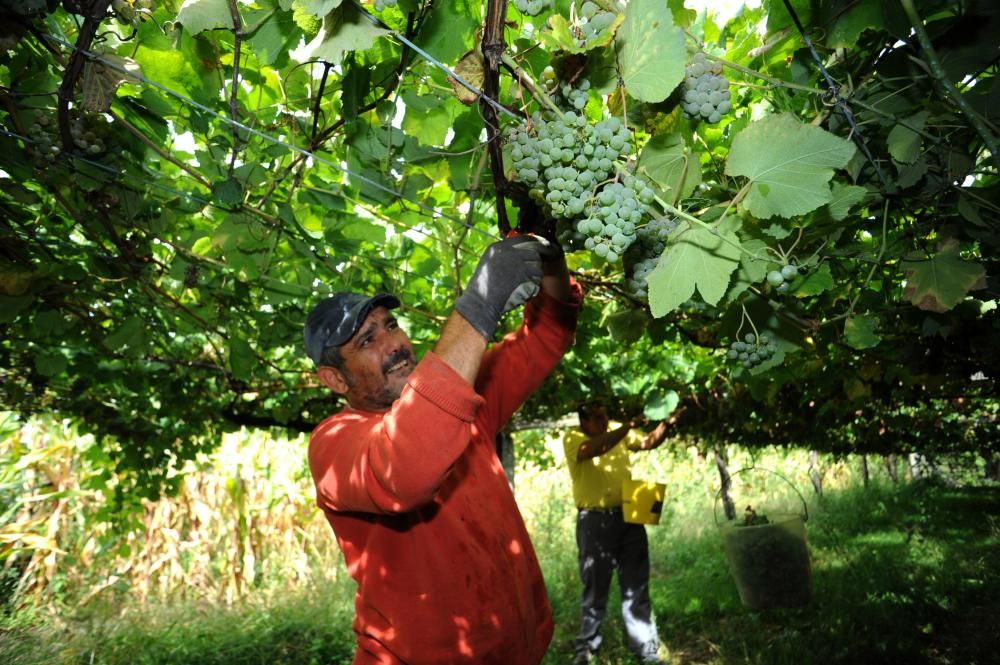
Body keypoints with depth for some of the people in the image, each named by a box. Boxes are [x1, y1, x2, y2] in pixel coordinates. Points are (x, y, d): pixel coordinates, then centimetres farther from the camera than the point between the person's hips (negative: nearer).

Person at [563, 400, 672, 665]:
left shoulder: (618, 431, 7)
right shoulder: (573, 439, -10)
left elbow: (649, 442, 12)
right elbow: (596, 448, -30)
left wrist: (666, 423, -6)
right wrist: (630, 424, -33)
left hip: (628, 516, 5)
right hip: (595, 521, -4)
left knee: (637, 586, 11)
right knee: (595, 588, 6)